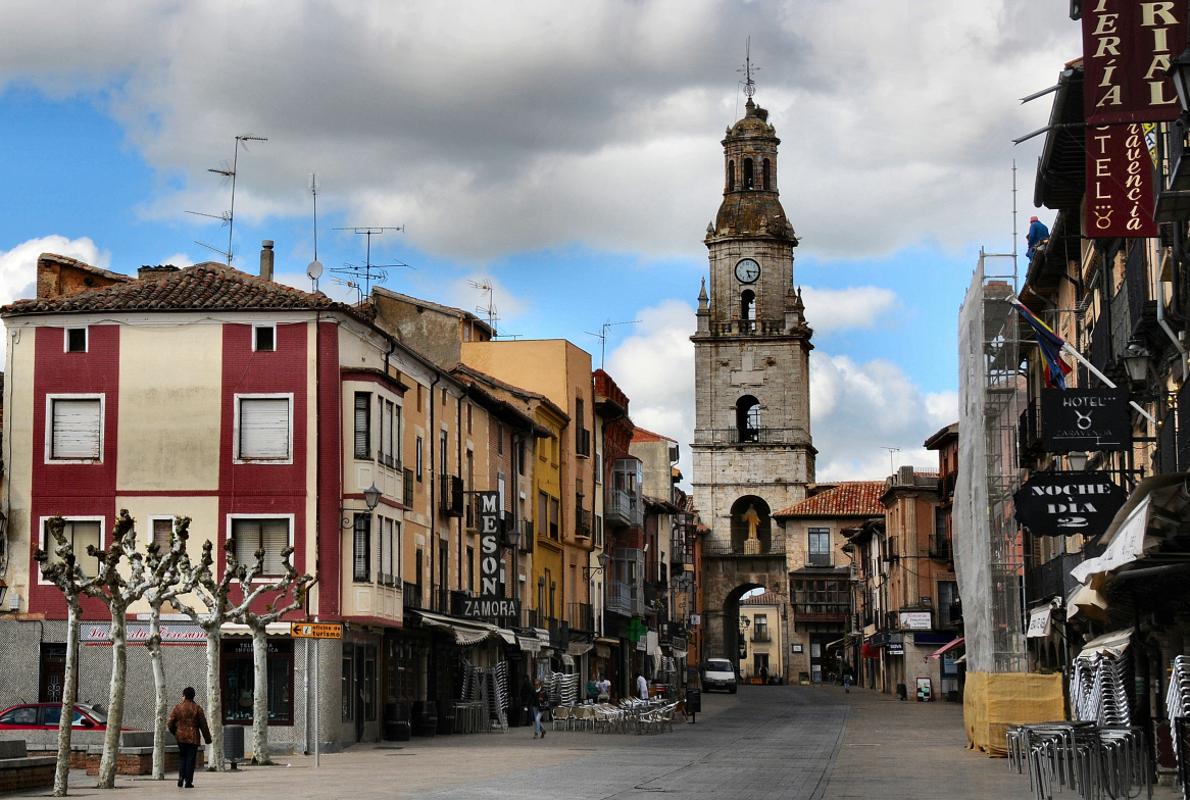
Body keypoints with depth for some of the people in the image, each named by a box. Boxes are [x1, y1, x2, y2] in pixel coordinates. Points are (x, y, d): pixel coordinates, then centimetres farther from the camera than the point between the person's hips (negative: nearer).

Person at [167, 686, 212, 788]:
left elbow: (170, 724, 0)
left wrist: (175, 732, 20)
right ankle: (188, 781, -1)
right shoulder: (197, 708, -3)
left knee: (182, 757, 16)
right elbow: (203, 725, -1)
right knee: (191, 759, 2)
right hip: (193, 738, -1)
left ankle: (181, 776, 0)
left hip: (181, 737, 1)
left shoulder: (177, 707, -2)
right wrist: (207, 738, 7)